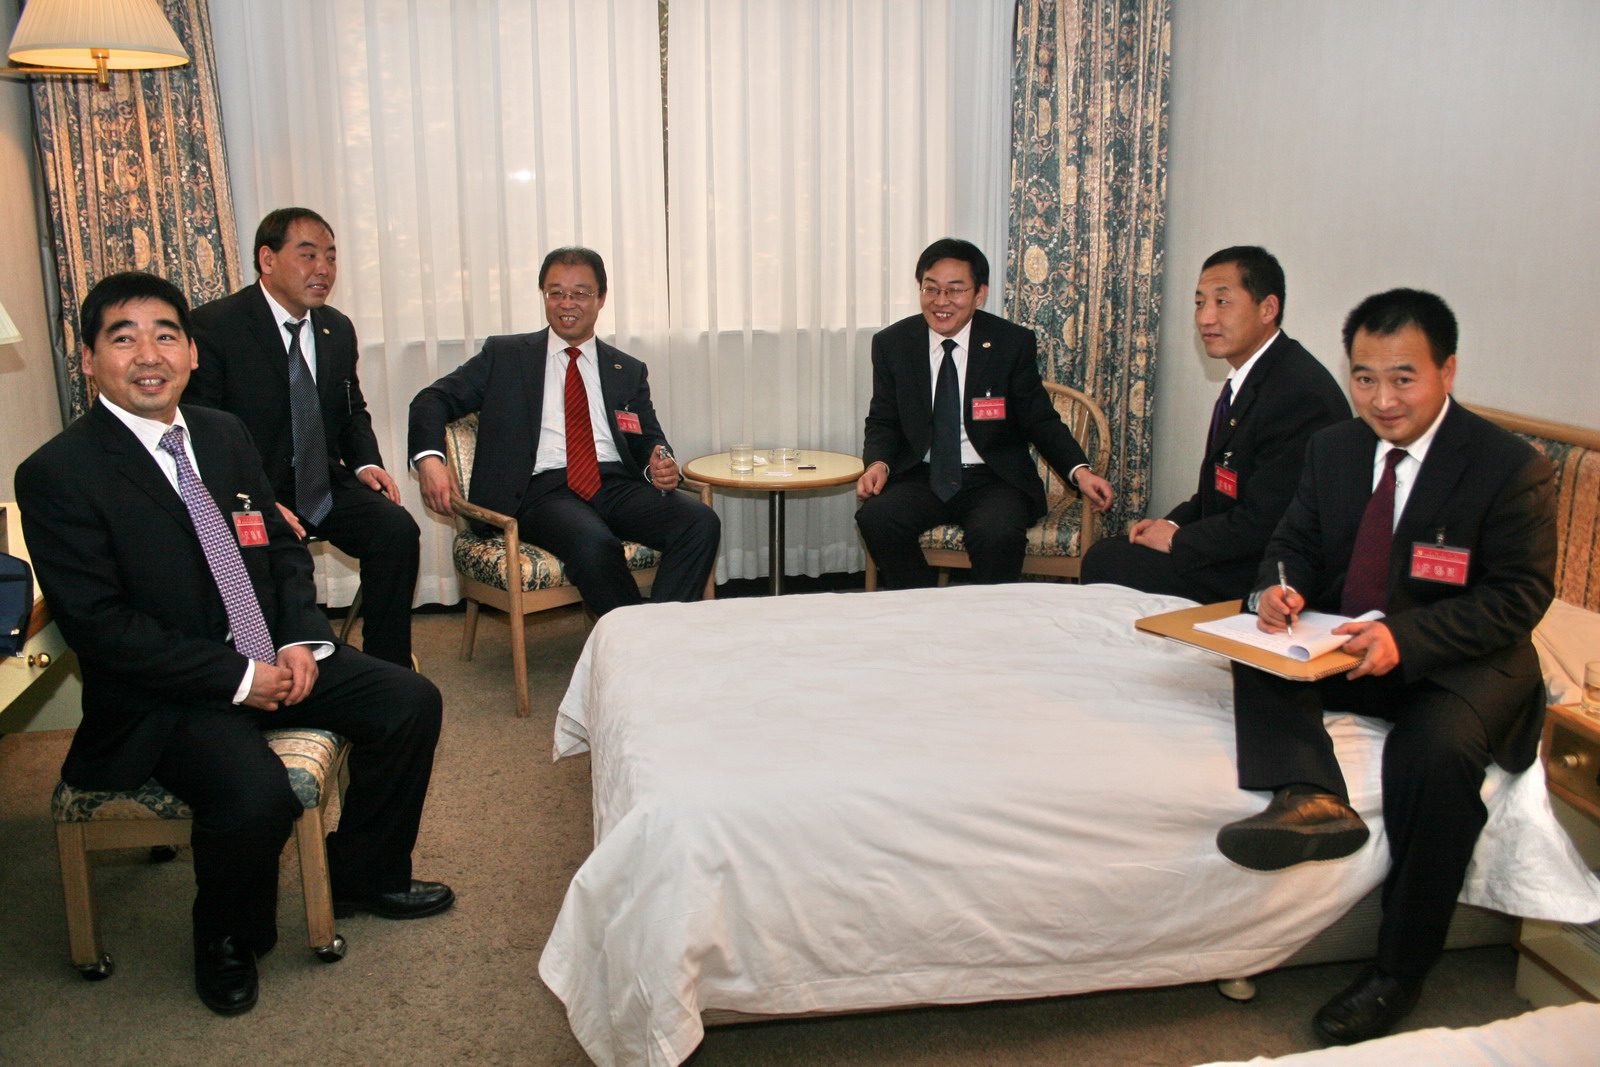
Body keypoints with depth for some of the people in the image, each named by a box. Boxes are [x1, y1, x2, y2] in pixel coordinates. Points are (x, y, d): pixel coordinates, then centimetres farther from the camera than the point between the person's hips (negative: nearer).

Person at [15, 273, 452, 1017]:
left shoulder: (223, 434, 7)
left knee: (410, 704, -4)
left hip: (273, 659, 7)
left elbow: (282, 546, 14)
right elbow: (99, 626, -17)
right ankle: (227, 941, 4)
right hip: (161, 696, -7)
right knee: (257, 796, -31)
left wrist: (303, 641, -4)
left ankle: (364, 875, 19)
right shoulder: (57, 474, -13)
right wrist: (237, 678, -20)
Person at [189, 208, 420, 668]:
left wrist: (366, 464, 1)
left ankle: (388, 671, -8)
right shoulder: (213, 326, -9)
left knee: (397, 527, -20)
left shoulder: (338, 329, 10)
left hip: (326, 487, 5)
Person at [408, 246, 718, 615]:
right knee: (595, 544, -37)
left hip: (617, 484, 3)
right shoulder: (506, 355, 16)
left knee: (702, 522, -26)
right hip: (543, 489, -3)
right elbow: (434, 399, 12)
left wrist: (660, 465, -6)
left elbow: (649, 438, 20)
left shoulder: (628, 371, 22)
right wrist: (429, 459, -9)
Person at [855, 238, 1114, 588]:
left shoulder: (1013, 343, -1)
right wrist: (878, 464, -14)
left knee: (997, 534, -33)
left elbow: (1040, 420, 2)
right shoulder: (892, 344, 4)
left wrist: (1079, 470, -15)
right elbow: (883, 423, 9)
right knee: (875, 518, -27)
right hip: (921, 478, 2)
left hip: (993, 480, -2)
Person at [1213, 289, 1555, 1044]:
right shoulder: (1334, 449, 5)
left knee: (1436, 750, -31)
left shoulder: (1511, 468, -12)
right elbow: (1296, 542, 10)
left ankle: (1398, 972, -16)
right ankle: (1311, 798, -42)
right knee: (1263, 653, -19)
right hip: (1345, 646, 6)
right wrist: (1282, 588, -16)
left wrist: (1407, 638, -31)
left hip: (1460, 663, -5)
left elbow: (1519, 598, -15)